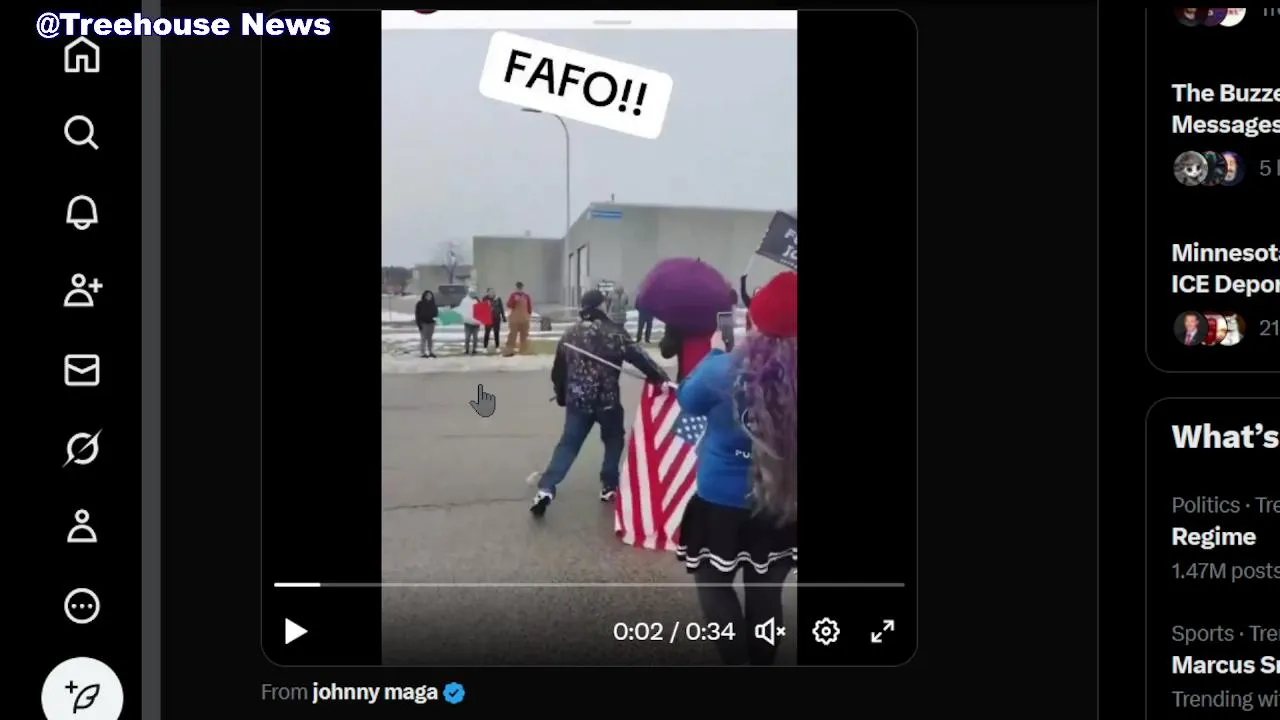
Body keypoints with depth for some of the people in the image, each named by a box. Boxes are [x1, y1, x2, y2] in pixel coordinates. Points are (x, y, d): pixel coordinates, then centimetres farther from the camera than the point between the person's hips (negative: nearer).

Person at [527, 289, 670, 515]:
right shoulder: (613, 332, -8)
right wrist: (661, 378, -18)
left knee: (568, 444, 7)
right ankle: (609, 487, 18)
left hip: (577, 399, 4)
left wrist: (561, 395, 30)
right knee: (614, 440, 18)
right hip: (606, 398, -4)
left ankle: (546, 489, -6)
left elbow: (559, 369, 16)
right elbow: (638, 357, -16)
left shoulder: (570, 333, 10)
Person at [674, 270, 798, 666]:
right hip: (781, 504, 3)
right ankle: (759, 661, 30)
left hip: (723, 501, -3)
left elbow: (688, 399, 0)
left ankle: (737, 660, 7)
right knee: (766, 591, 17)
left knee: (713, 582, 15)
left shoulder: (725, 370, -20)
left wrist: (715, 353, 10)